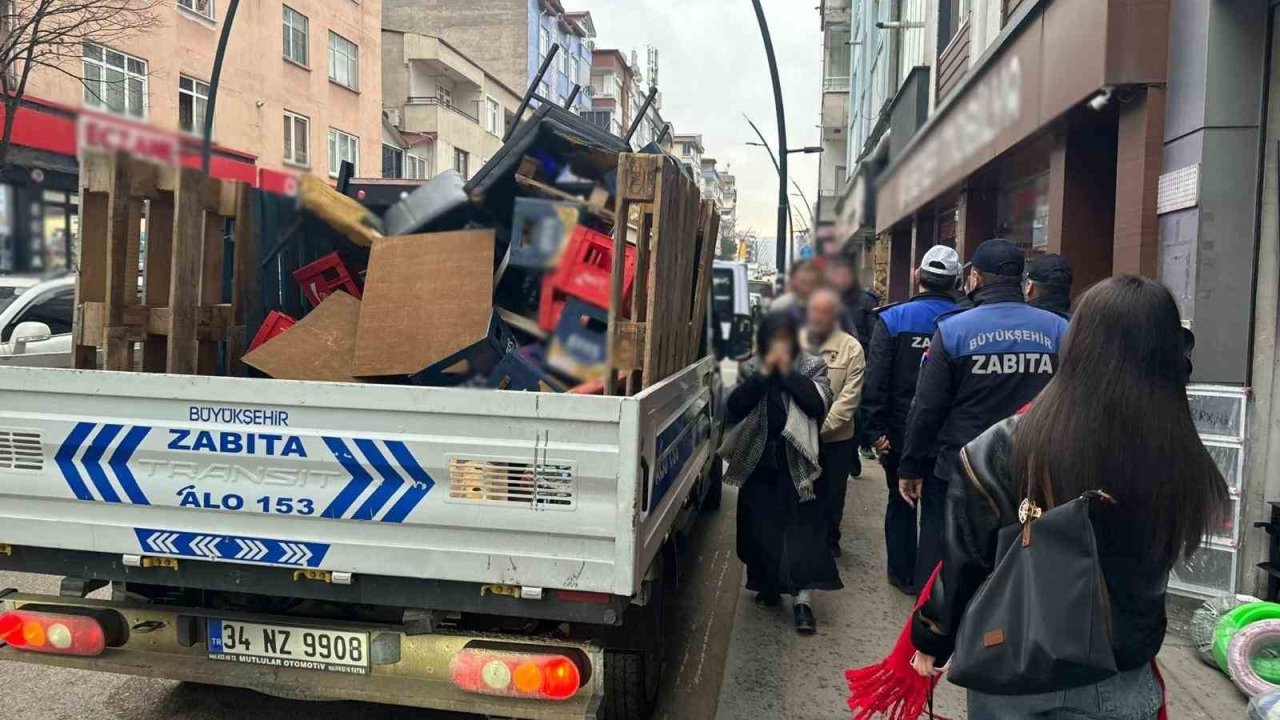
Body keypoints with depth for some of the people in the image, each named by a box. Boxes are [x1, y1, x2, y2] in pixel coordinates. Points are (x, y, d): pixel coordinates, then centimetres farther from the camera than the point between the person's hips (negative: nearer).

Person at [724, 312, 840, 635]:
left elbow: (818, 405, -15)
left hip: (796, 463, -2)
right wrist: (764, 374, -16)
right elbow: (734, 409, -9)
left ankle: (803, 599, -5)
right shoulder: (750, 369, 5)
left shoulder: (812, 367, 1)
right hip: (758, 462, 3)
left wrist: (788, 372, -16)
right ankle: (767, 585, 29)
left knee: (802, 529, -6)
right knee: (760, 528, 10)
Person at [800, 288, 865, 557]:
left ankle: (829, 539, 33)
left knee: (831, 494, 12)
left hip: (836, 437, -1)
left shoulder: (851, 348, -6)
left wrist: (821, 428, -17)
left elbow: (849, 397, -11)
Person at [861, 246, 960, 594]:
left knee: (901, 503, 16)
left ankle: (904, 572, 24)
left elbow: (875, 381, -15)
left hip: (902, 434, -1)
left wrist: (877, 430, -11)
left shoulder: (893, 319, -10)